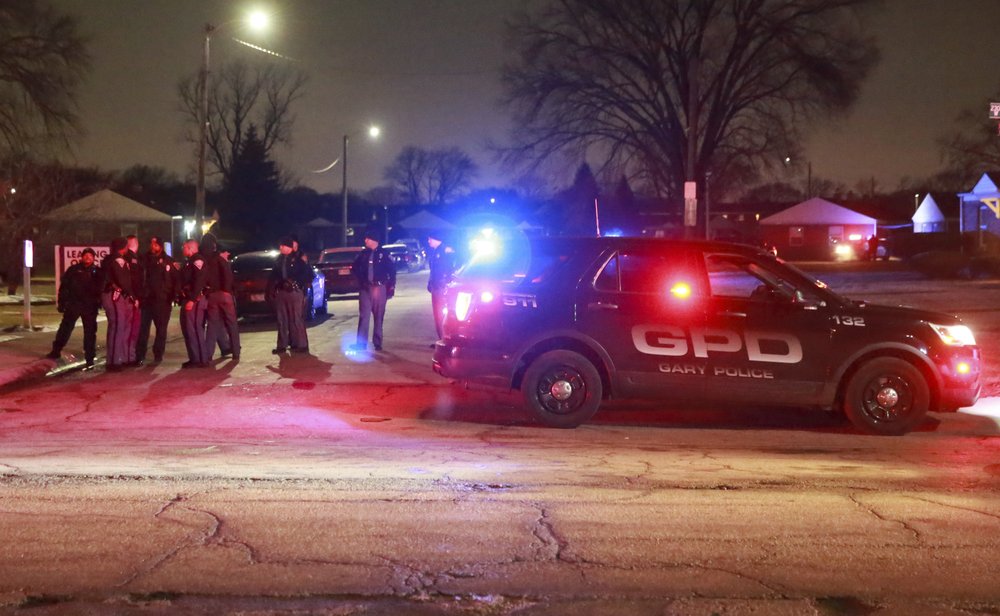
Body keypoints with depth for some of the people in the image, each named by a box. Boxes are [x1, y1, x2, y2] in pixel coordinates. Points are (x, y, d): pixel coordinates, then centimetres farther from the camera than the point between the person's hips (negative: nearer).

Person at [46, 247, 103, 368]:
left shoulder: (97, 272, 4)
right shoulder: (74, 270, 1)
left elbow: (101, 289, 8)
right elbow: (64, 286, 2)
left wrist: (98, 302, -3)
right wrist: (61, 302, -2)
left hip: (90, 307, 0)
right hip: (73, 304, 0)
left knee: (90, 331, 3)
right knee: (65, 328, 6)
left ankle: (90, 357, 9)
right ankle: (56, 351, 19)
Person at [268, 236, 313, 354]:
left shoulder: (298, 259, -6)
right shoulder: (279, 260, 12)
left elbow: (309, 274, -5)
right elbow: (273, 276, 16)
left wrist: (303, 286, -6)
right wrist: (271, 290, 10)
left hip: (294, 292, -6)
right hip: (281, 292, 6)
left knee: (296, 319, -5)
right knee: (282, 320, 9)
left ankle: (301, 345, -1)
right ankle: (282, 345, 15)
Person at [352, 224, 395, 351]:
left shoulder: (383, 254, -3)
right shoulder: (363, 254, 5)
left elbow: (392, 270, 1)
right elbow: (356, 268, 20)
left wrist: (391, 286, -1)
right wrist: (361, 280, 12)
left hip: (379, 288, -2)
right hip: (365, 288, 2)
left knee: (379, 317, 4)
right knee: (363, 315, -4)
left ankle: (377, 343, 11)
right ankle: (361, 343, -6)